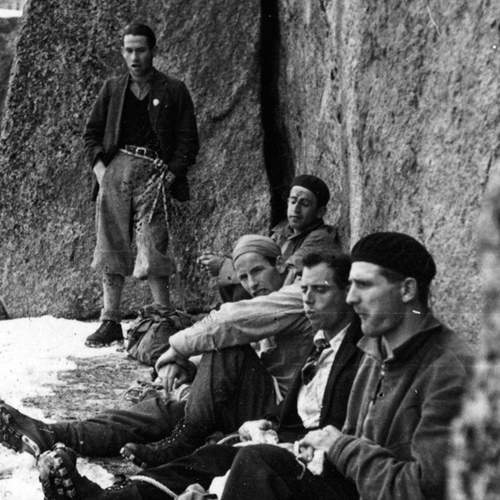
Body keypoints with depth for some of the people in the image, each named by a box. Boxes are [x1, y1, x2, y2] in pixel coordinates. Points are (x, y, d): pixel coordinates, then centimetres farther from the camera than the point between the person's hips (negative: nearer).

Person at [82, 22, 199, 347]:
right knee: (112, 249, 2)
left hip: (153, 173, -3)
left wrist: (171, 176, -7)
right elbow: (92, 133, 19)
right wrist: (99, 165, 2)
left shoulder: (174, 92, 7)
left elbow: (188, 140, 4)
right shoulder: (113, 90, 17)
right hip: (115, 170, 4)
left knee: (153, 252, -11)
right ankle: (111, 322, 8)